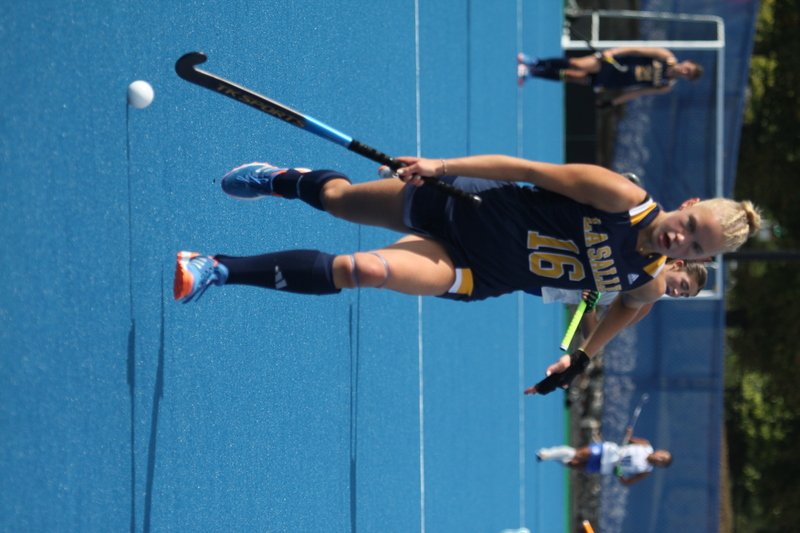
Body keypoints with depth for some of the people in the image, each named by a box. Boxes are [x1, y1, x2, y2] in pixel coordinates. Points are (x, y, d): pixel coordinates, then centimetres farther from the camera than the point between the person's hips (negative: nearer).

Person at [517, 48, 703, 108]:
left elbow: (637, 93, 0)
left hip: (610, 82, 0)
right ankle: (535, 63, 0)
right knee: (575, 65, -18)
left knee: (572, 76, -9)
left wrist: (613, 102, 0)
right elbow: (636, 50, -9)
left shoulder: (666, 87, -4)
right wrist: (612, 52, -19)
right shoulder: (666, 57, -9)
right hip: (615, 61, 0)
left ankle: (532, 73, 3)